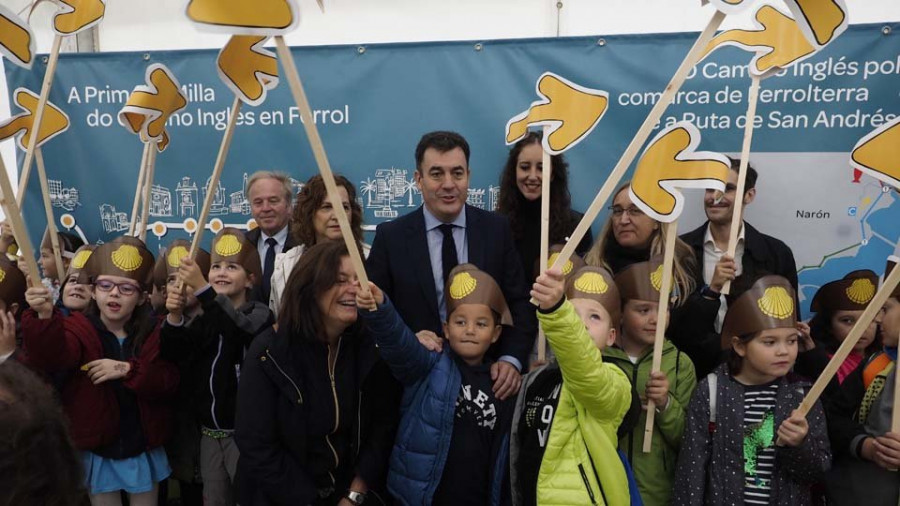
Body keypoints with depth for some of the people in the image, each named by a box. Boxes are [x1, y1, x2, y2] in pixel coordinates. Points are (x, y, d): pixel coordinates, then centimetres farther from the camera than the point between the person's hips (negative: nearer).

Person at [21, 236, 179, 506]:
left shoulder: (153, 333, -3)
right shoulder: (79, 329, -8)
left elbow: (168, 383, -12)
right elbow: (54, 357, -31)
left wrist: (128, 370, -26)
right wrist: (45, 318, -49)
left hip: (143, 451, 1)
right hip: (97, 453, -1)